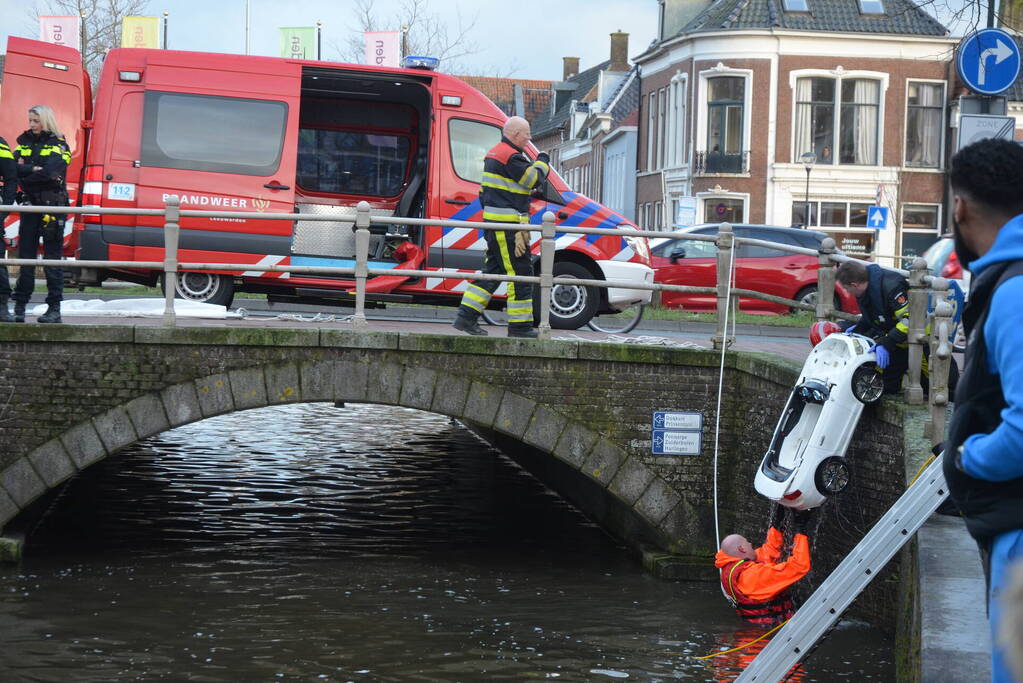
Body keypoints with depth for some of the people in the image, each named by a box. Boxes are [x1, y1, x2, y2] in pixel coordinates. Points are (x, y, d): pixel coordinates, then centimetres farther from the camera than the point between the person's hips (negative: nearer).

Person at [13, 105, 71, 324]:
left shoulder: (58, 145, 1)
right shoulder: (24, 143, 16)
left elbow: (50, 173, -15)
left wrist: (25, 174, -6)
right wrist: (34, 169, -13)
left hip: (53, 206, -4)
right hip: (30, 205, 4)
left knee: (52, 257, -3)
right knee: (25, 256, 2)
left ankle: (54, 308, -1)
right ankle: (19, 307, 4)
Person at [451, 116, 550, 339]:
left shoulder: (494, 154, 19)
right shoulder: (511, 157, -15)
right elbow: (533, 179, -17)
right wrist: (542, 162, 1)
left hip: (492, 220, 10)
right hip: (508, 223, -10)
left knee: (492, 270, 13)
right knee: (520, 273, -5)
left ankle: (466, 316, 9)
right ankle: (520, 325, -2)